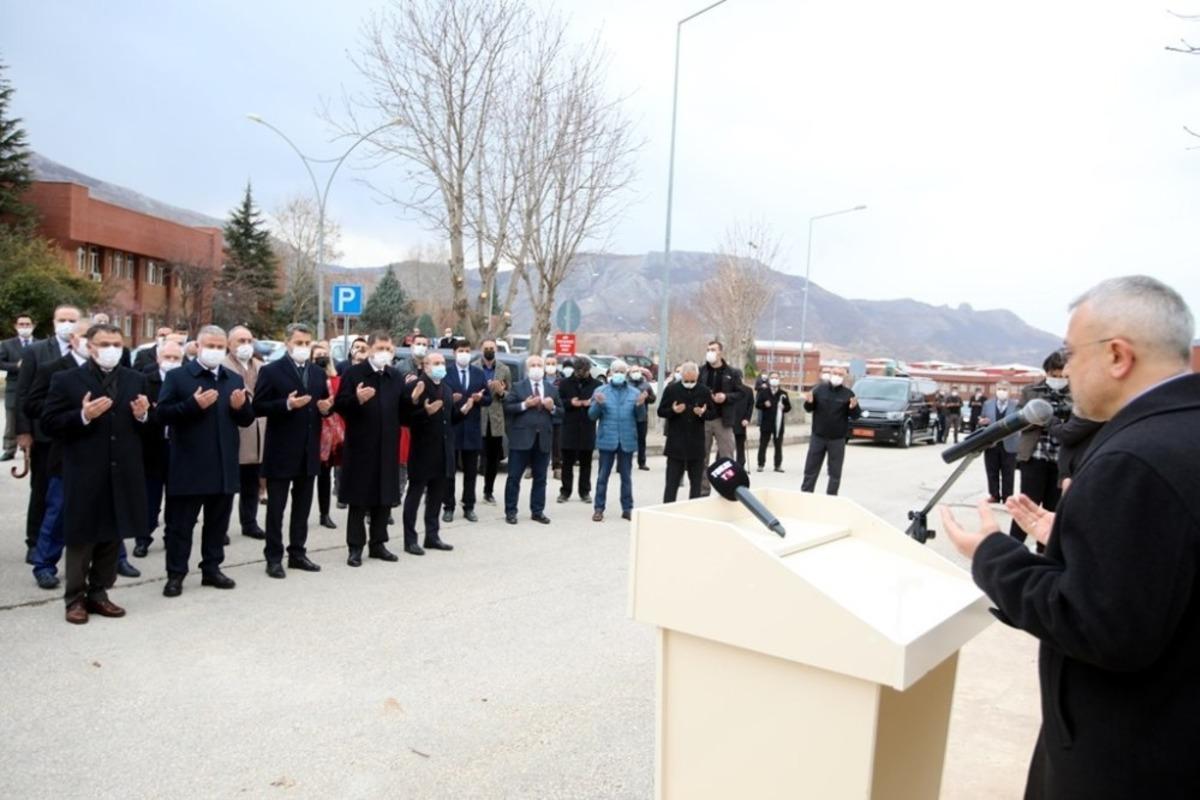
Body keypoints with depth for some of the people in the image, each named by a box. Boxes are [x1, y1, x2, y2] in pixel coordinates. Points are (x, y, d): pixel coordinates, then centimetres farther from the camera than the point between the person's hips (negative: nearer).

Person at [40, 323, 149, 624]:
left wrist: (143, 415, -10)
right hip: (84, 475, -3)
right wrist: (82, 416, -21)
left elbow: (147, 425, 12)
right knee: (81, 539, 7)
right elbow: (49, 424, -6)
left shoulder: (136, 380, 9)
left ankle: (98, 594, 25)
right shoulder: (66, 380, -2)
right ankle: (75, 599, 20)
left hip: (123, 475, 4)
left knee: (112, 537, 11)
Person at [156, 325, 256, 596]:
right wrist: (193, 404, -23)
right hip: (188, 467, -4)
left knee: (218, 522, 13)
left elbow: (247, 420, 12)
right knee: (180, 524, 4)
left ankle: (211, 569, 24)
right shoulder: (177, 376, -2)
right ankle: (175, 574, 14)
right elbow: (162, 414, -10)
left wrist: (241, 406, -10)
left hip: (224, 467, 5)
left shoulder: (235, 379, 12)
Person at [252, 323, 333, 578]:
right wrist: (286, 404, -24)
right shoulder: (271, 371, -6)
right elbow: (258, 407, -11)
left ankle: (297, 553, 23)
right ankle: (274, 557, 11)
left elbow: (324, 404, 17)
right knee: (276, 508, 3)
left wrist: (326, 407, -6)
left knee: (302, 506, 13)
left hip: (309, 451, 6)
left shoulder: (318, 373, 11)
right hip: (281, 452, -6)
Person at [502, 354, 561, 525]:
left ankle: (538, 511, 18)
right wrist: (524, 405, -17)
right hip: (521, 438, -3)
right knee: (514, 477, 1)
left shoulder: (552, 389, 11)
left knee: (540, 478, 9)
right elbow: (507, 408, -6)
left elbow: (561, 412, 11)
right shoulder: (518, 387, 2)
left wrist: (552, 408, -10)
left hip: (543, 439, 3)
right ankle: (510, 511, 10)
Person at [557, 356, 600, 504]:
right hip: (569, 428, 0)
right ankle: (565, 491, 14)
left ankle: (585, 492, 17)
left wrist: (593, 403, -14)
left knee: (586, 463, 7)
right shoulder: (565, 383, 4)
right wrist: (569, 403, -14)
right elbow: (557, 402, 3)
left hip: (588, 429, 0)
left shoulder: (596, 384, 4)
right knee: (567, 462, 5)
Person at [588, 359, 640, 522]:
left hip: (627, 440, 1)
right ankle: (598, 508, 11)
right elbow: (592, 415, -2)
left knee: (626, 476, 10)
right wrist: (598, 404, -20)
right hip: (607, 439, -1)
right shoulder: (600, 391, 1)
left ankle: (627, 509, 17)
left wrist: (640, 405, -16)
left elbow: (640, 417, 3)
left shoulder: (635, 393, 4)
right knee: (603, 476, 4)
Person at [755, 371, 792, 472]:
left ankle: (778, 465, 12)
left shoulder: (783, 393, 4)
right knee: (763, 444, 3)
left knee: (778, 445, 5)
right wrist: (764, 404, -16)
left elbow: (789, 407, 6)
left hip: (779, 423, 1)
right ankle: (761, 464, 11)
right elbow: (757, 404, 3)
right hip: (766, 423, -1)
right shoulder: (763, 392, 3)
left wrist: (784, 407, -15)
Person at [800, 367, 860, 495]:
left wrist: (853, 408, -25)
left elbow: (856, 415, -3)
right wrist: (809, 402, -17)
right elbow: (809, 409, 6)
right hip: (818, 436, 1)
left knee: (835, 473, 5)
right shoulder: (819, 389, 1)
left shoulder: (848, 394, -2)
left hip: (837, 439, -1)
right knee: (810, 469, 7)